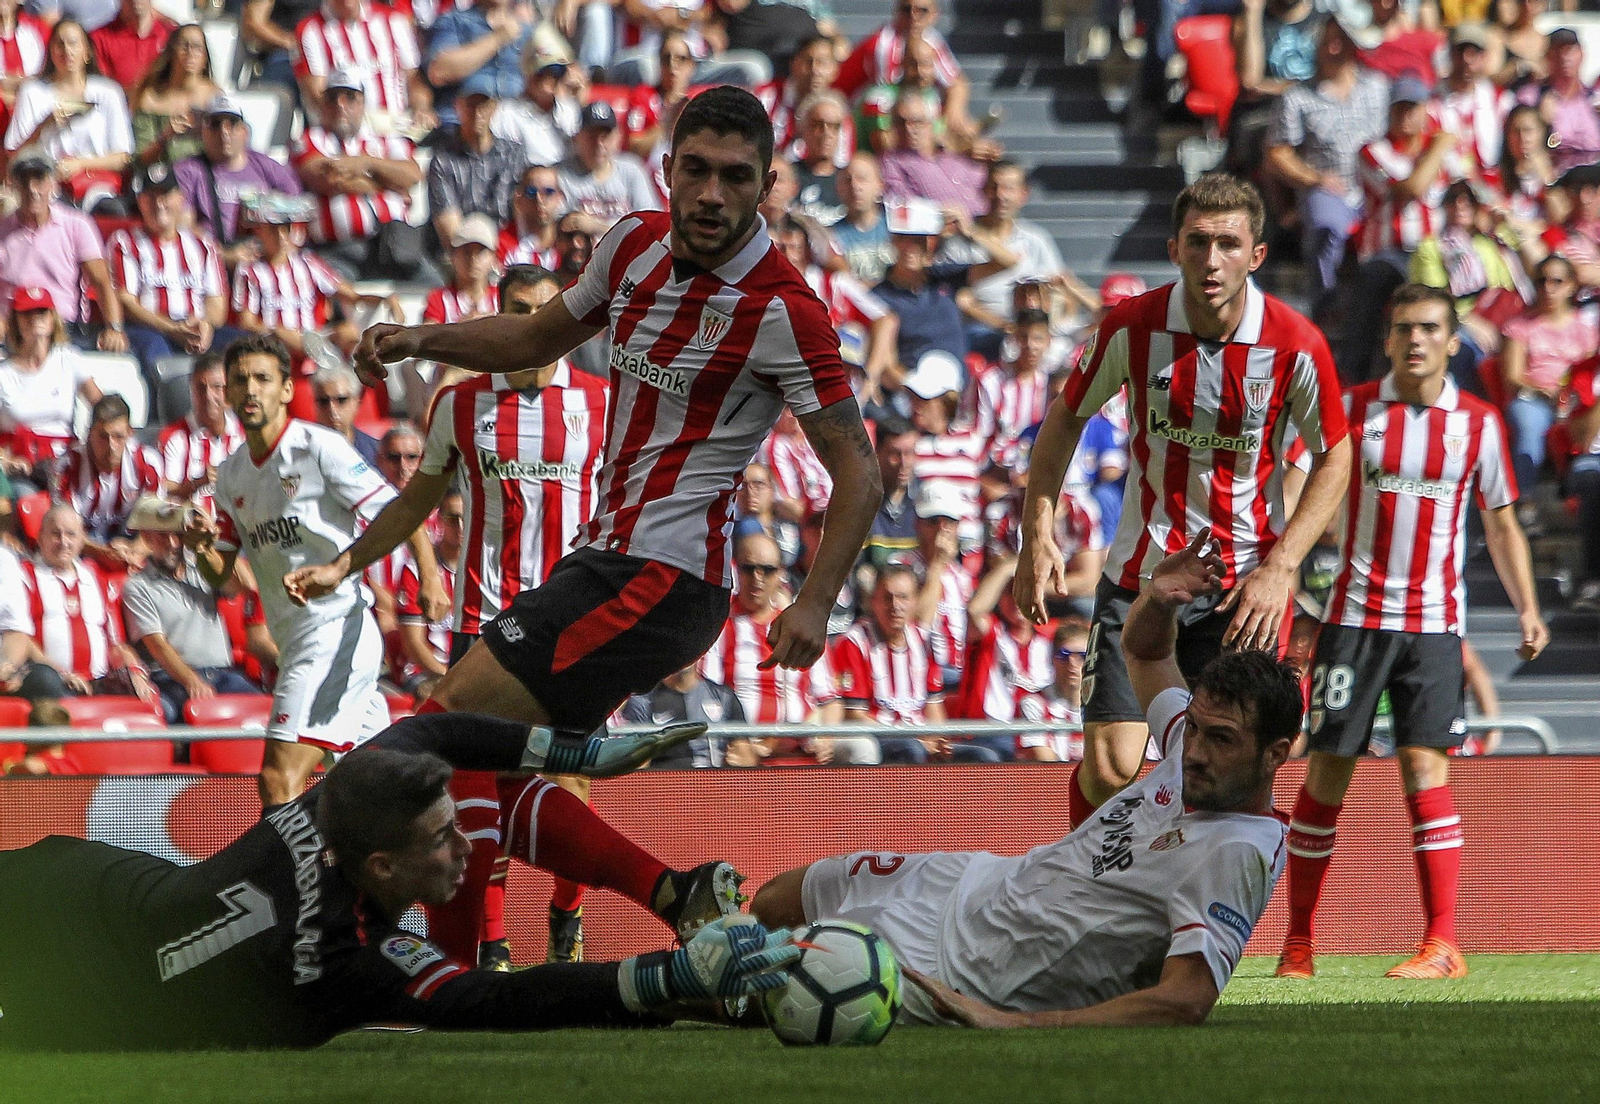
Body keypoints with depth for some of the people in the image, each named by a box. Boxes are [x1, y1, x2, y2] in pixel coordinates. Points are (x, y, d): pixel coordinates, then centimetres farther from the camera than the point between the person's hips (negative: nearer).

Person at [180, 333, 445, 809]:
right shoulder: (232, 474, 14)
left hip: (337, 626, -8)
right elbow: (221, 577, 14)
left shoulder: (318, 448, -8)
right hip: (297, 640, 8)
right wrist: (202, 547, -8)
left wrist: (431, 577, -27)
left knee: (279, 779, -18)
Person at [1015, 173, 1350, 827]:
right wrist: (1038, 535, -2)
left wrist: (1279, 567, -8)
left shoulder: (1296, 345, -12)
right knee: (1108, 770, -8)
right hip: (1138, 576, 0)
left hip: (1246, 589, 0)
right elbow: (1066, 418, 6)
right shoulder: (1132, 327, -10)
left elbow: (1335, 458, 1)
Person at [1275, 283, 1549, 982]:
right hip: (1354, 614, 0)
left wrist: (1527, 608, 1)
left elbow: (1502, 524, 13)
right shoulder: (1350, 409, 1)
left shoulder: (1478, 423, 5)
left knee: (1425, 766, -11)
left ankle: (1443, 944, -11)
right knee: (1327, 772, 0)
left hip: (1433, 622, 0)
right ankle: (1298, 941, 9)